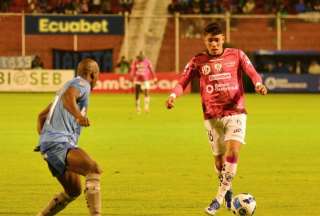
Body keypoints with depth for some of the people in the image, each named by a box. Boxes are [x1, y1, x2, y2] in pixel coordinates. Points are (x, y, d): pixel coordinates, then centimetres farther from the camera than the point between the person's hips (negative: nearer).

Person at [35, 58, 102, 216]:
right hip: (59, 143, -10)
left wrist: (44, 138, 32)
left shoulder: (71, 84, 29)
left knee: (74, 191, 16)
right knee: (94, 169, -25)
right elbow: (68, 98, -28)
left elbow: (41, 116, 33)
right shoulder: (82, 84, -2)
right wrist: (79, 116, -43)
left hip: (49, 143, 10)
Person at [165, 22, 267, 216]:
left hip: (235, 113, -2)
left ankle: (220, 196, -15)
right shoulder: (198, 61, 3)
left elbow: (252, 72, -5)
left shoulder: (236, 55, 3)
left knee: (233, 151, -20)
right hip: (212, 116, 2)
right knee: (219, 158, 6)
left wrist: (258, 83, -27)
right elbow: (183, 82, -1)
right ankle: (228, 191, 30)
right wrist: (174, 95, -21)